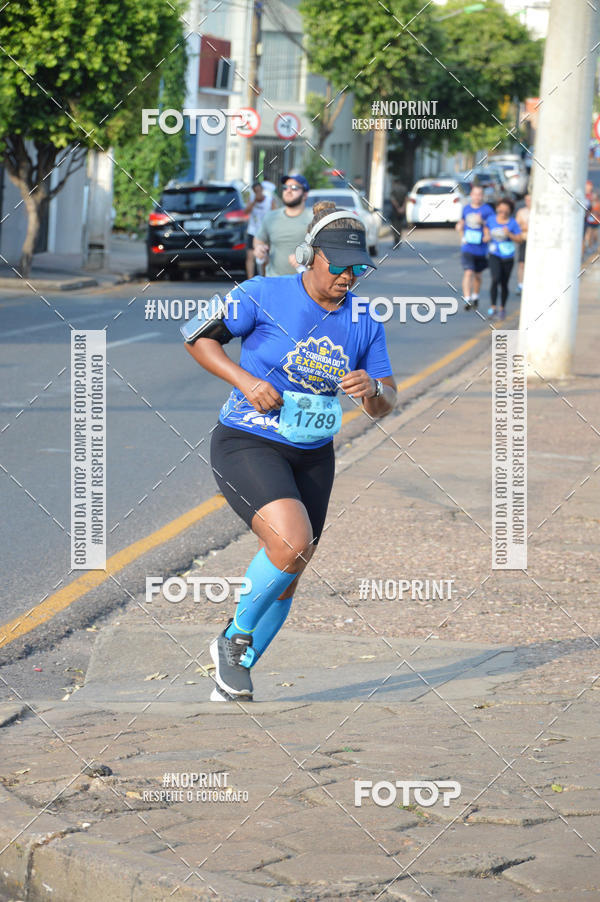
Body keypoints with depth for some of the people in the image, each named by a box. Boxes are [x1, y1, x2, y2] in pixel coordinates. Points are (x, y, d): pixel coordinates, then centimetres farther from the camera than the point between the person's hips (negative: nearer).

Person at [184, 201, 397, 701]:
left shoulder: (365, 322, 2)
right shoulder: (264, 295, -11)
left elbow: (384, 405, 7)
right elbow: (198, 337, -3)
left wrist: (372, 389, -17)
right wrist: (245, 381, -17)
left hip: (312, 458, 6)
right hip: (247, 446, -5)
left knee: (285, 584, 8)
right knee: (292, 542, -28)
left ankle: (233, 682, 26)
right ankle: (233, 639, -4)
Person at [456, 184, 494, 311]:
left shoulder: (487, 210, -4)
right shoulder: (466, 208, 7)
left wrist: (482, 222, -22)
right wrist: (460, 227, 5)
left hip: (481, 248, -1)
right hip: (467, 248, 1)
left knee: (477, 275, 14)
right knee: (468, 272, -15)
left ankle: (475, 298, 35)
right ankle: (467, 300, -19)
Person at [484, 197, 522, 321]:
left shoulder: (513, 223, -7)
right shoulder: (491, 219, -1)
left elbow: (519, 239, -10)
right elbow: (486, 226, 22)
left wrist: (509, 234, -26)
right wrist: (486, 235, 3)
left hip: (507, 256, 0)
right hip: (494, 255, 0)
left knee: (504, 284, 9)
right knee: (495, 279, -21)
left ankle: (502, 308, 28)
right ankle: (493, 307, -16)